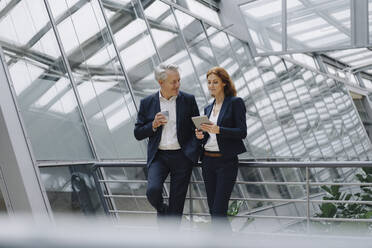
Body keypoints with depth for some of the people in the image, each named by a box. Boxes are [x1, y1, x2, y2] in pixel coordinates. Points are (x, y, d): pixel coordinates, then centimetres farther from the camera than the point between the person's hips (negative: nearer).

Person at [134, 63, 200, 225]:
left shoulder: (188, 100, 3)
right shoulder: (147, 103, 3)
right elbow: (138, 134, 6)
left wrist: (194, 150, -7)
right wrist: (154, 125, -12)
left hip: (182, 156, 0)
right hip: (158, 156, 0)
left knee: (177, 201, 2)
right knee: (153, 190, -20)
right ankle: (162, 211, 13)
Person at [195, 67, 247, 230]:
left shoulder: (235, 102, -3)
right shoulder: (208, 108, 16)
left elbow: (242, 132, -11)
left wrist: (218, 130, -23)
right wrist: (201, 136, -1)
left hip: (226, 161, -7)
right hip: (208, 161, 7)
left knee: (219, 212, -12)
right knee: (213, 212, 7)